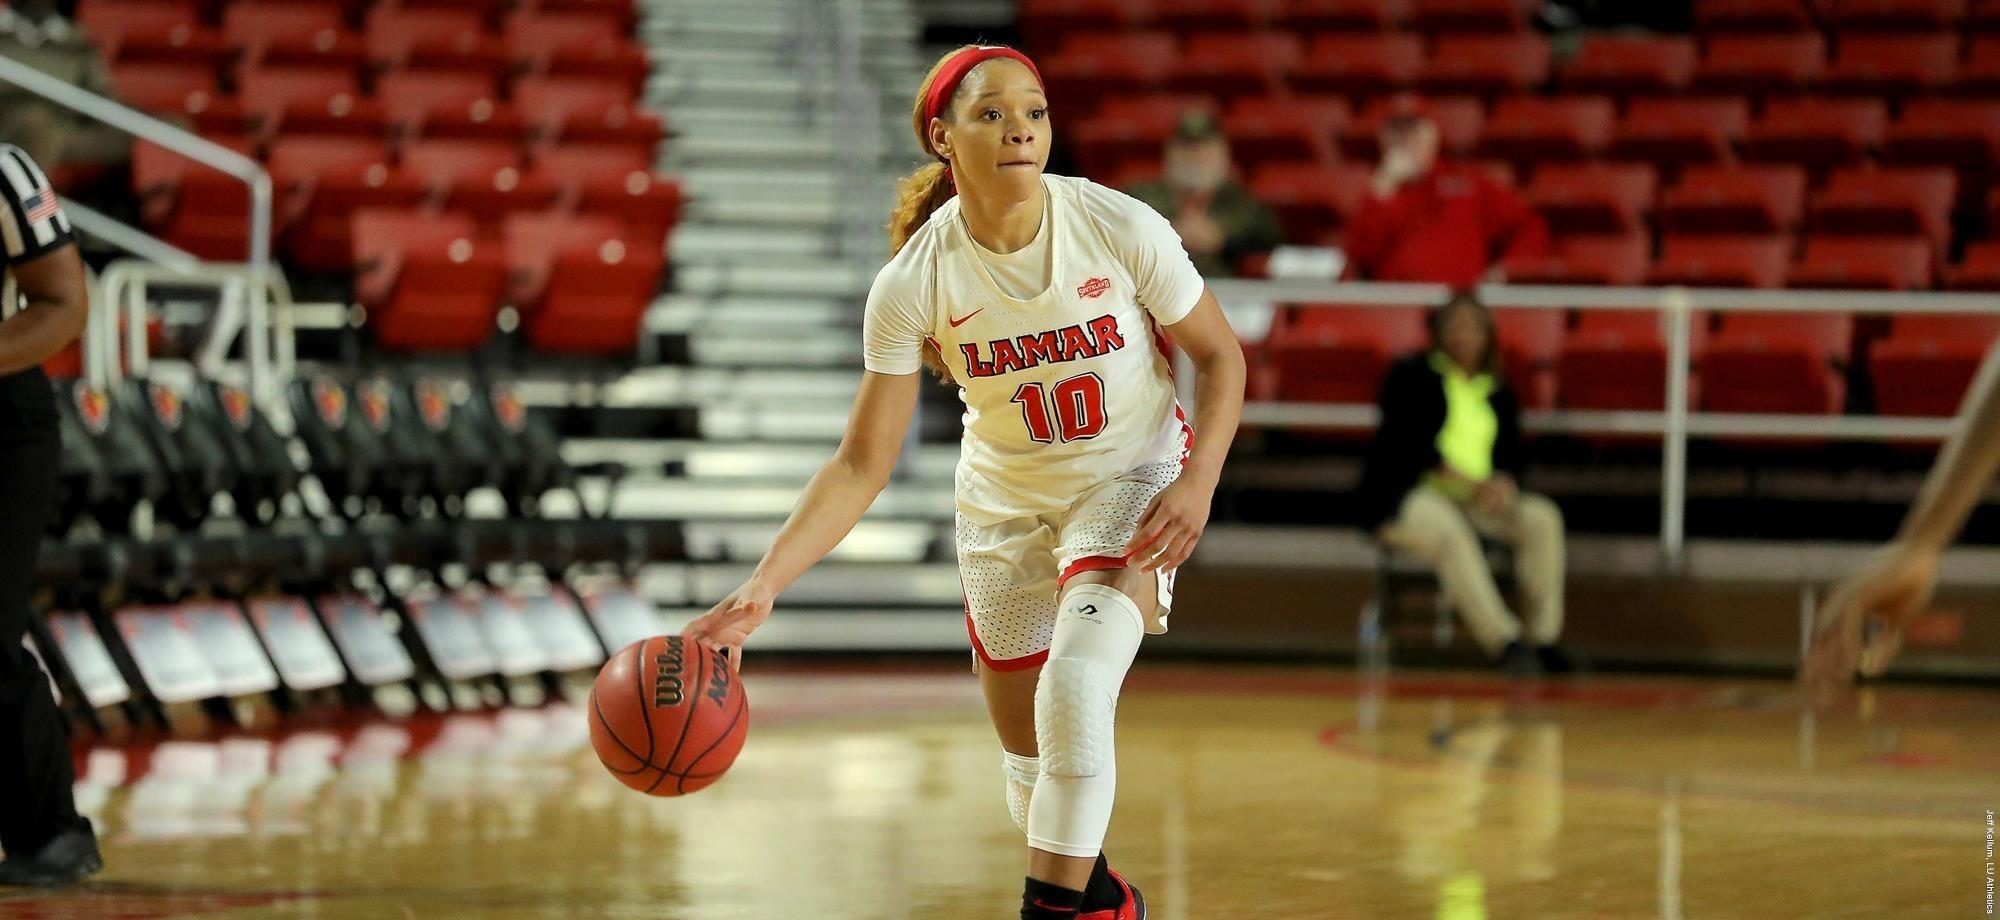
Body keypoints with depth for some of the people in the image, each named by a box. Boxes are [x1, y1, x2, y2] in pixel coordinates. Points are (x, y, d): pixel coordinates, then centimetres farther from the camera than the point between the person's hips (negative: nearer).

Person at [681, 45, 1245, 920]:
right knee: (1028, 754, 10)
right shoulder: (913, 281, -19)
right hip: (1006, 502, 3)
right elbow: (862, 463, -15)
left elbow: (1219, 356, -6)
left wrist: (1198, 481, -23)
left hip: (1132, 480, -2)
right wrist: (760, 589, -25)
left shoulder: (1121, 228, -22)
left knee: (1074, 692, -28)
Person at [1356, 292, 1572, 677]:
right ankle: (1505, 642, -48)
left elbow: (1510, 459, 11)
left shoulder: (1498, 395, 19)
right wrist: (1470, 484, -19)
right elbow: (1412, 447, -9)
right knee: (1451, 532, -39)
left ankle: (1544, 640, -25)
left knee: (1543, 517, -22)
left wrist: (1504, 485, -15)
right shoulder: (1410, 377, 4)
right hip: (1407, 496, -5)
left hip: (1479, 498, 5)